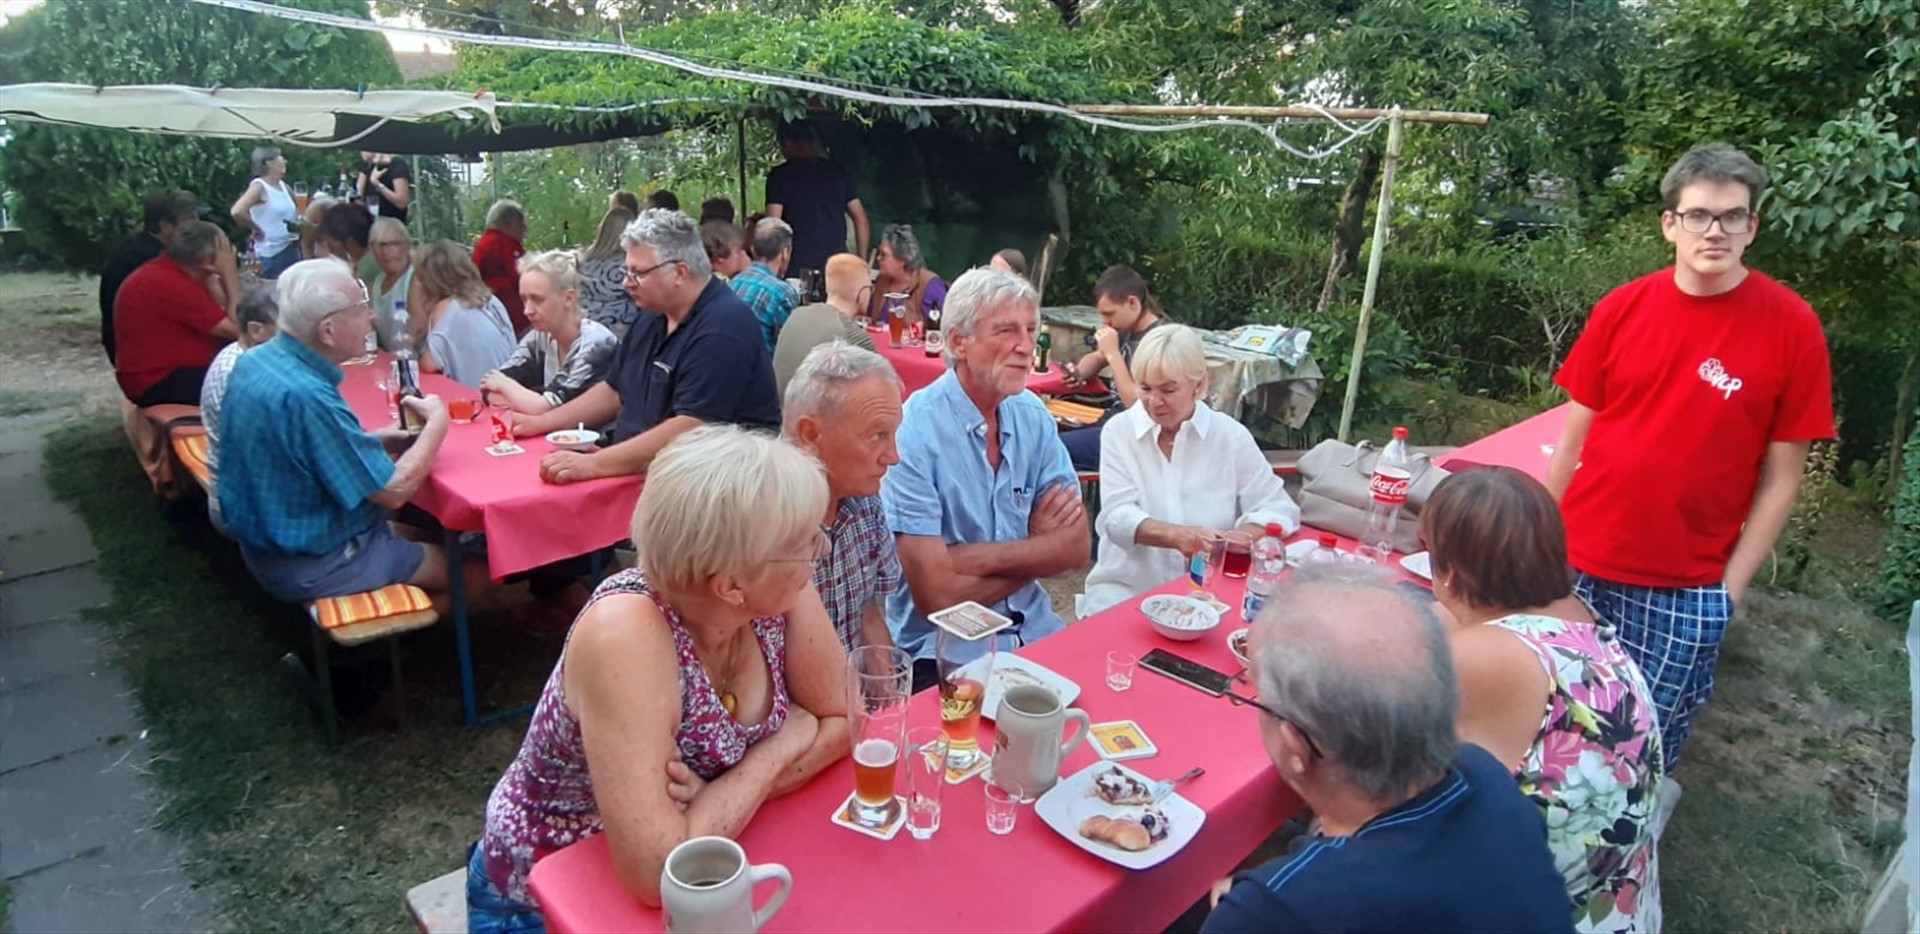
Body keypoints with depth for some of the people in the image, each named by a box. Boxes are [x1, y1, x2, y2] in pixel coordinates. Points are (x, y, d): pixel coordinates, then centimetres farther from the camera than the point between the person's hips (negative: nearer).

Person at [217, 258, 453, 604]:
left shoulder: (256, 360, -3)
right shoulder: (307, 396, -32)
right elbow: (393, 491, -26)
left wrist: (374, 440, 0)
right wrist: (437, 424, -13)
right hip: (312, 565, -9)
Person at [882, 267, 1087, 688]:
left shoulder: (1032, 415, 3)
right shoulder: (913, 433, -16)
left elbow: (1076, 546, -3)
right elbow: (935, 595, -18)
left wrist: (976, 557, -17)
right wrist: (1036, 549, -5)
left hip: (1034, 632, 6)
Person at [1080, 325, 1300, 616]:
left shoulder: (1231, 436, 1)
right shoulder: (1119, 431, 0)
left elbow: (1279, 509, 0)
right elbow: (1117, 516, -10)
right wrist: (1175, 535, -30)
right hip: (1124, 588, -1)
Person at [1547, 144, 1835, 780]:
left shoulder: (1791, 325, -5)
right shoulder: (1622, 309, 0)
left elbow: (1781, 477, -3)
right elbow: (1573, 441, 6)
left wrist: (1732, 586, -6)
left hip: (1688, 591, -2)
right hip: (1579, 569, 2)